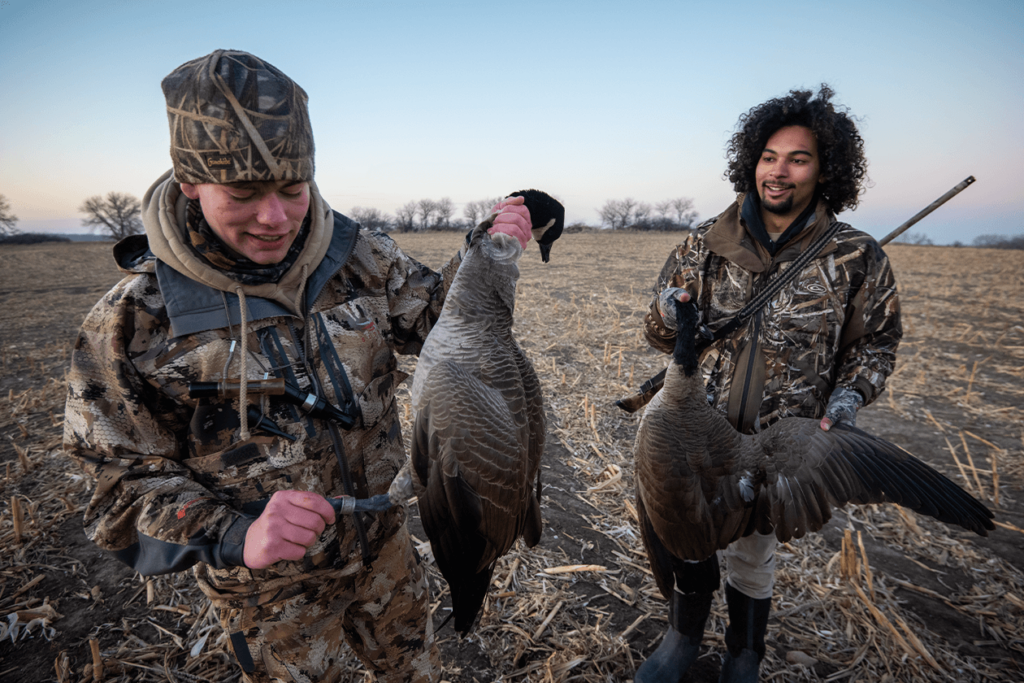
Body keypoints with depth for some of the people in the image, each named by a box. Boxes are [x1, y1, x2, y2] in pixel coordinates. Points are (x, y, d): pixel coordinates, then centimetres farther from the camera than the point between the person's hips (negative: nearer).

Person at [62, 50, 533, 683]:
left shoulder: (361, 258, -12)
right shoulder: (133, 319, -19)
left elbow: (434, 319, 1)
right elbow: (127, 479, -14)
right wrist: (236, 534, -32)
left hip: (385, 545, 4)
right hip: (271, 590, -3)